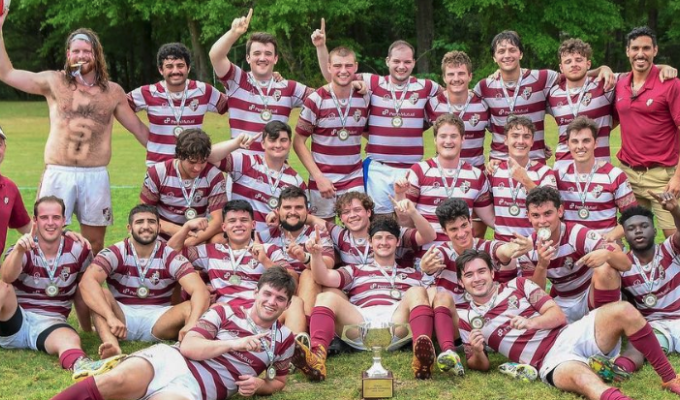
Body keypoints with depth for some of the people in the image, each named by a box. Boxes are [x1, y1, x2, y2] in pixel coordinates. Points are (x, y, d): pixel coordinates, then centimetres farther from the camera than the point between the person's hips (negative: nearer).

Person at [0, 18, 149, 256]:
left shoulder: (113, 92, 9)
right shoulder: (54, 82, 5)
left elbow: (139, 129, 15)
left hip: (96, 176, 1)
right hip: (58, 174, -1)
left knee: (95, 243, 8)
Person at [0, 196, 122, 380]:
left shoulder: (78, 251, 2)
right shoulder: (24, 250, -4)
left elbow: (81, 295, 14)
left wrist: (88, 329, 18)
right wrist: (19, 250, -46)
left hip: (50, 324, 0)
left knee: (70, 339, -36)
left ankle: (80, 365, -71)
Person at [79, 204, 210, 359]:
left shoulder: (171, 257, -4)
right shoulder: (115, 253, -6)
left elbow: (200, 291, -17)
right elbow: (87, 282, -25)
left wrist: (191, 323, -39)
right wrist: (111, 317, -40)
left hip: (157, 320, 1)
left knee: (192, 308, -22)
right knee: (100, 294, -27)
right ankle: (113, 345, -49)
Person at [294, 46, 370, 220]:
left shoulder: (365, 98, 2)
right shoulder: (315, 100, -7)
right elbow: (298, 142, -4)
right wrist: (318, 177, -11)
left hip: (355, 180, 2)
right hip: (323, 179, -2)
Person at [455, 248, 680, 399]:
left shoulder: (517, 285, 13)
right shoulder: (465, 319, 12)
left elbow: (558, 315, 6)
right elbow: (480, 366, 12)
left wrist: (529, 322, -15)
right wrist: (477, 352, -13)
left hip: (570, 335, 3)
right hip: (551, 362, -3)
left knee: (623, 311, -24)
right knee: (582, 378, -39)